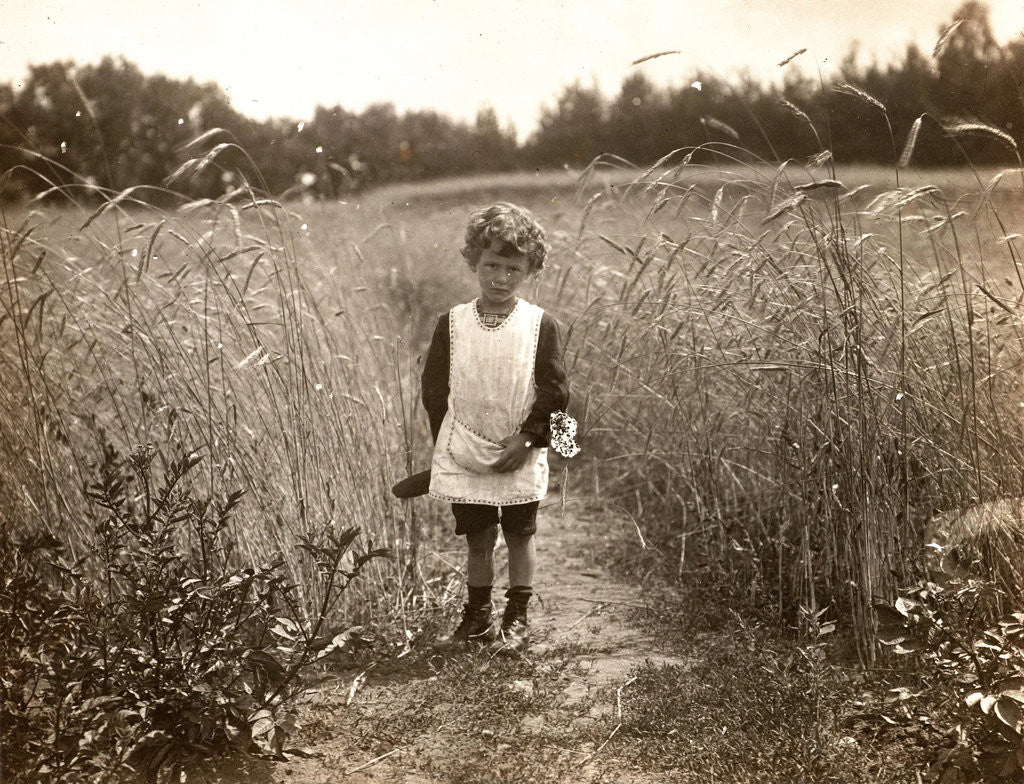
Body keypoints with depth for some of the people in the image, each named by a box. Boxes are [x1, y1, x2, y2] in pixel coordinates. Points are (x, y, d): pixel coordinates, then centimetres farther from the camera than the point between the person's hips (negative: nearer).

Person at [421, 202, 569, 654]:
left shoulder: (540, 325, -4)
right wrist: (448, 443, -2)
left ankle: (517, 619, 21)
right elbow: (434, 388, 3)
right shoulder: (452, 324, 0)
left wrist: (527, 438, -13)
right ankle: (477, 616, 25)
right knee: (477, 538, 11)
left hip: (521, 458, -1)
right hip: (466, 457, 1)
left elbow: (555, 390, -5)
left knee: (520, 536, 9)